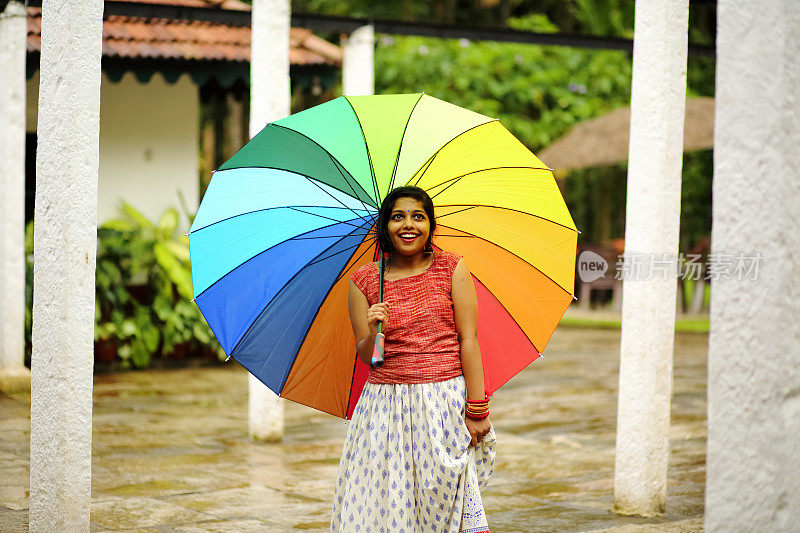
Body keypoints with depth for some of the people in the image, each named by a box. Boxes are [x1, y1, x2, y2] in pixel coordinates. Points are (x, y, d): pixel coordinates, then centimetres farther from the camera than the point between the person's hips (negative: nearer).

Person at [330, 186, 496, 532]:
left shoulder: (451, 269, 1)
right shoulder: (363, 280, 4)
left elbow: (468, 341, -2)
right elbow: (365, 355, 6)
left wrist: (476, 410, -7)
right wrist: (373, 333, -17)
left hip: (446, 402, -1)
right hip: (387, 407, 1)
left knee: (445, 503, -3)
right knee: (383, 505, 0)